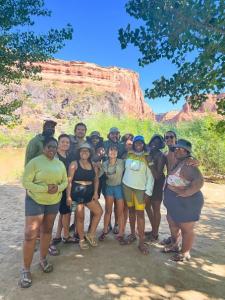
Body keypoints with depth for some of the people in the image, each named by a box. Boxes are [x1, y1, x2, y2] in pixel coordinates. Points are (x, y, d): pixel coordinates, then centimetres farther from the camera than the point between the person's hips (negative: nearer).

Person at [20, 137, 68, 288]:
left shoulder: (60, 164, 1)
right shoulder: (34, 162, -15)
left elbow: (65, 181, 7)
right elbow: (26, 182, -17)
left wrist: (58, 188, -15)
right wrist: (45, 188, -25)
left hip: (54, 202, 5)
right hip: (35, 201, -5)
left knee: (47, 231, 17)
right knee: (30, 234, -4)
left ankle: (43, 259, 36)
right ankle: (26, 269, 13)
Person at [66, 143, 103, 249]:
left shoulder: (93, 166, 8)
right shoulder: (74, 164, -6)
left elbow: (96, 180, 12)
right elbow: (69, 181, -9)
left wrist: (95, 193, 0)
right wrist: (68, 196, -13)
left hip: (89, 193, 5)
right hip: (77, 193, -5)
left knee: (99, 211, -1)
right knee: (80, 217, 4)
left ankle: (91, 234, 18)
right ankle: (81, 240, 24)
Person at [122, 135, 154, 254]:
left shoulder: (147, 157, -4)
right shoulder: (128, 155, 4)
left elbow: (150, 176, -5)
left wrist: (148, 191, -10)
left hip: (140, 188, -3)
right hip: (127, 186, 3)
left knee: (140, 213, -6)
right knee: (131, 210, 12)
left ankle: (141, 241, 0)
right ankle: (132, 234, 26)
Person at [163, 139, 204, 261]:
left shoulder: (188, 164, -25)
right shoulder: (178, 163, 4)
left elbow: (199, 181, -36)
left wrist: (185, 193, -31)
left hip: (186, 202, -10)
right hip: (175, 202, 10)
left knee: (186, 229, 10)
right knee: (173, 224, 24)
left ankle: (185, 253, 30)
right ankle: (174, 245, 45)